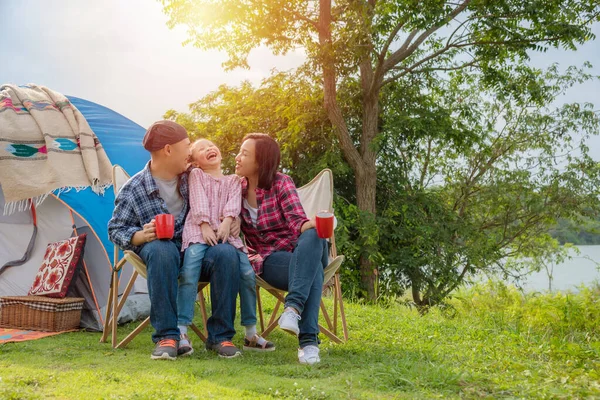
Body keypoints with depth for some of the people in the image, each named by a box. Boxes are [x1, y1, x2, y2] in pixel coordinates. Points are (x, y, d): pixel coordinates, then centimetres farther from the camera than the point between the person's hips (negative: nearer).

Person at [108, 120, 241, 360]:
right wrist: (141, 236, -22)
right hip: (161, 251, -3)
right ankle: (166, 336, -30)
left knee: (226, 254, -30)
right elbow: (116, 230, -1)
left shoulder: (190, 178, 4)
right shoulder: (133, 190, -6)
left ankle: (220, 336, -19)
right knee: (161, 250, -39)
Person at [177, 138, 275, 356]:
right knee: (189, 271, -28)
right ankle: (182, 332, -28)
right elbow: (199, 201, 2)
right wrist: (205, 226, -13)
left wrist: (227, 222, -13)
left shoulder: (233, 180, 25)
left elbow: (233, 203, 7)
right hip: (199, 231, -2)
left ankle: (251, 333, -3)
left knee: (247, 272, -16)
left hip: (225, 232, 3)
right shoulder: (196, 175, 18)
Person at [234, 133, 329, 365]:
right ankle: (308, 339, -47)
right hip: (268, 259, 0)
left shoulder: (281, 183, -1)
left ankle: (293, 307, -50)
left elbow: (297, 220, -17)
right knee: (313, 269, -34)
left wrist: (311, 225, -41)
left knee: (313, 235, -38)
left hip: (299, 250, 0)